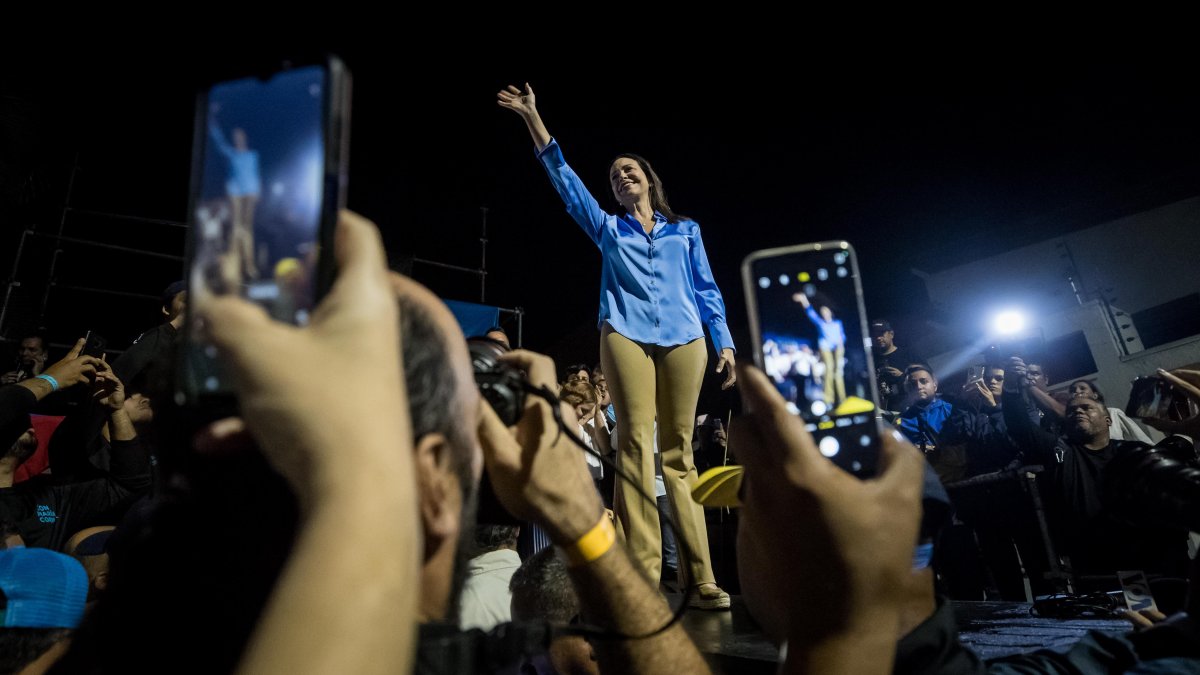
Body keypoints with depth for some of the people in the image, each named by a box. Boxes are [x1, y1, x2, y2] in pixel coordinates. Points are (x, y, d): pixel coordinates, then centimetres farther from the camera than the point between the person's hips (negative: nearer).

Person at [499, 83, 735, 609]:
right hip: (625, 334, 0)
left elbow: (706, 289, 17)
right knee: (635, 441, -12)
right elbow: (566, 181, 14)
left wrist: (725, 343, 6)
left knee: (679, 450, -3)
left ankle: (701, 576, -2)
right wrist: (534, 119, 8)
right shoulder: (608, 228, 21)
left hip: (683, 338, 1)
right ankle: (644, 574, -11)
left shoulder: (686, 229, 22)